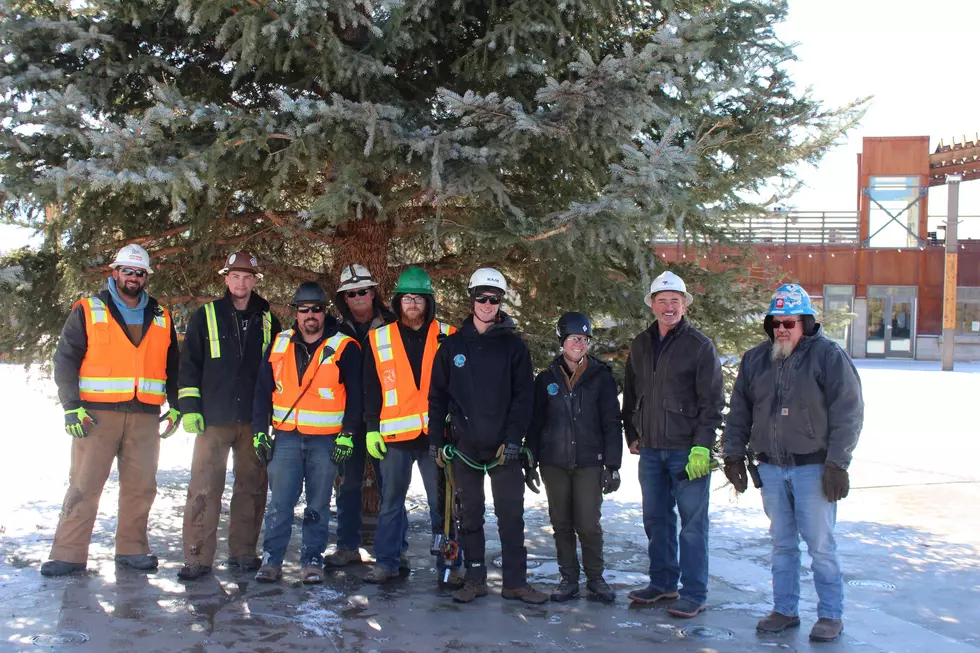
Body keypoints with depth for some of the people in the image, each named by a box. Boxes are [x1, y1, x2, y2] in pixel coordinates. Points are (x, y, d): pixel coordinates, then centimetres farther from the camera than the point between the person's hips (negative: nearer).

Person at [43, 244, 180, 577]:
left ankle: (132, 549, 17)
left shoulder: (161, 319, 14)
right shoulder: (88, 311, 4)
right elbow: (65, 360, 0)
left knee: (140, 486, 5)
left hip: (145, 416, 3)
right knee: (84, 485, -3)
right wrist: (72, 407, -9)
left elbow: (173, 366, 19)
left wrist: (175, 406, 9)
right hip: (97, 414, -3)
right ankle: (69, 554, 3)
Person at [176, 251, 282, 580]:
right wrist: (189, 406, -6)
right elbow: (188, 363, 3)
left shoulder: (267, 320, 10)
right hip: (214, 418, -2)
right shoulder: (206, 316, 4)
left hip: (254, 420, 3)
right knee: (204, 488, -5)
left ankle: (243, 552, 19)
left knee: (252, 487, 7)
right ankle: (197, 558, 2)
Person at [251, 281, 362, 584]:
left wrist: (347, 434, -8)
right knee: (279, 503, 2)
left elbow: (355, 395, -3)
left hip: (326, 441, -2)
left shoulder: (344, 348, -3)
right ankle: (271, 559, 11)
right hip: (286, 437, 2)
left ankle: (313, 560, 16)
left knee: (318, 505, 6)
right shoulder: (279, 345, 7)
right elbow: (263, 390, 10)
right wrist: (260, 431, 4)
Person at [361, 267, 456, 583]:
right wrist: (372, 428, 2)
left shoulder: (447, 336, 4)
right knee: (391, 501, 8)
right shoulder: (379, 339, 6)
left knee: (442, 502, 5)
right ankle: (386, 561, 17)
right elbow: (371, 389, 7)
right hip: (395, 435, 1)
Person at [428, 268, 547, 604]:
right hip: (464, 446, 1)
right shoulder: (453, 345, 7)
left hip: (503, 446, -1)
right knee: (470, 515, 8)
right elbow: (437, 395, 9)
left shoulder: (513, 345, 3)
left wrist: (513, 439, -10)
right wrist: (436, 439, 2)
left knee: (511, 515, 0)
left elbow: (523, 396, -1)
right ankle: (475, 579, 18)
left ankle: (515, 581, 9)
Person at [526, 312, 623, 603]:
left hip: (589, 463, -2)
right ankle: (568, 579, 20)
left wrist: (612, 465, -4)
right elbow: (535, 423, 9)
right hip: (554, 462, 2)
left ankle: (595, 578, 15)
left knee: (589, 524, -4)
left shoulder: (601, 377, 2)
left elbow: (612, 423, 1)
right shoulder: (547, 379, 6)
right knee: (561, 524, 7)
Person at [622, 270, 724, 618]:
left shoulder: (699, 346, -5)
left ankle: (694, 594, 7)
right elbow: (631, 394, 21)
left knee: (692, 522, -1)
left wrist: (702, 446, -14)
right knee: (656, 519, 13)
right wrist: (632, 434, 15)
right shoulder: (640, 345, 11)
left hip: (687, 449, -6)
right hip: (651, 449, 6)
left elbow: (712, 401, -8)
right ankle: (662, 582, 26)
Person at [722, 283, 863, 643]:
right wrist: (734, 454, 11)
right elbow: (739, 412, 16)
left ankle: (831, 615, 14)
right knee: (782, 544, 12)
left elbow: (848, 413, -9)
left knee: (820, 544, 1)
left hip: (813, 468, -4)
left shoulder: (829, 355, -6)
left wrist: (837, 464, -13)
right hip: (771, 468, 5)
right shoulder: (755, 360, 9)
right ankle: (785, 610, 23)